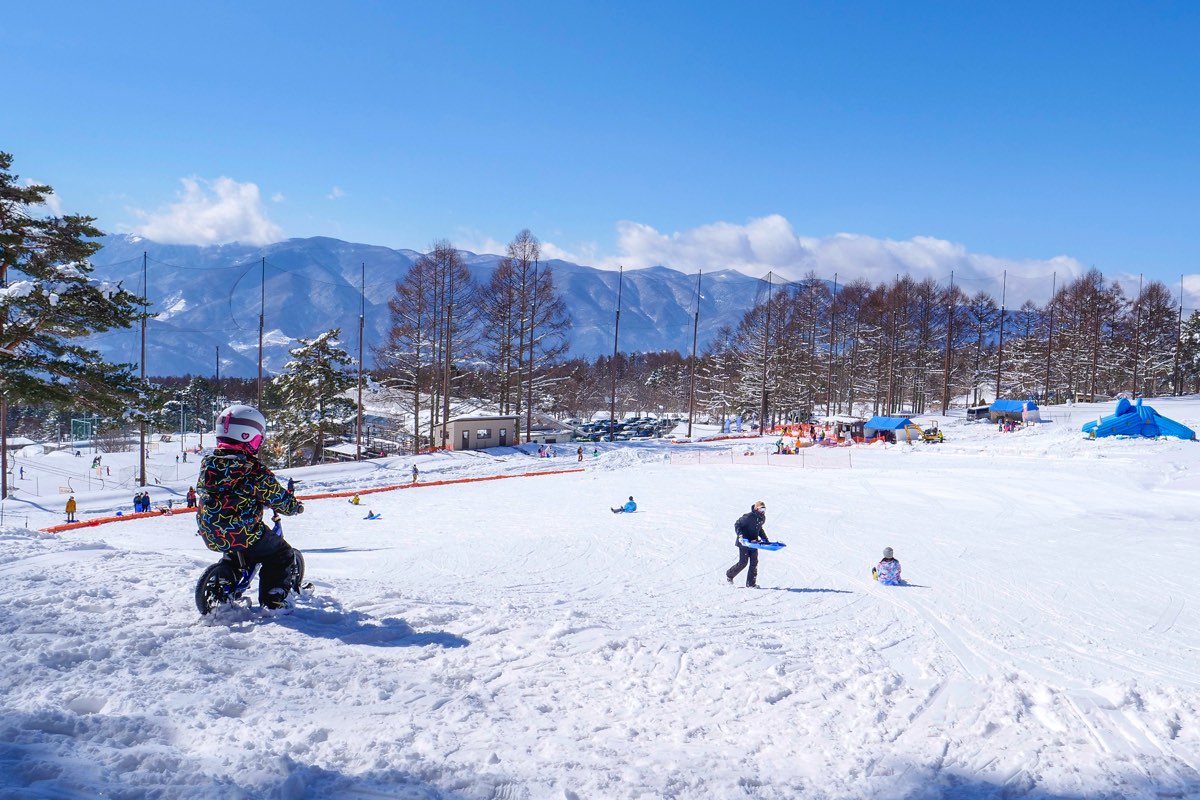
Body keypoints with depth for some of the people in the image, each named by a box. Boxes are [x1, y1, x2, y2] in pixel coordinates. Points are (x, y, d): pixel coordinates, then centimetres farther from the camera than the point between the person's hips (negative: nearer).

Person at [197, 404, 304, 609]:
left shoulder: (207, 463, 3)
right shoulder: (254, 470, -17)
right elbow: (277, 497, -11)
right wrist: (295, 506, 10)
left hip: (211, 536, 7)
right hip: (245, 535, -7)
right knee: (283, 556, 10)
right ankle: (273, 600, 4)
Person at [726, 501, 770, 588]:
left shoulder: (762, 518, 4)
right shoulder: (748, 517, -20)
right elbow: (737, 525, -13)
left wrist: (764, 538, 19)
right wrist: (740, 535, -25)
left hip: (754, 543, 7)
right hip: (744, 542, -7)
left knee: (754, 563, 0)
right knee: (743, 563, -5)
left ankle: (751, 583, 4)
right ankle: (729, 574, 19)